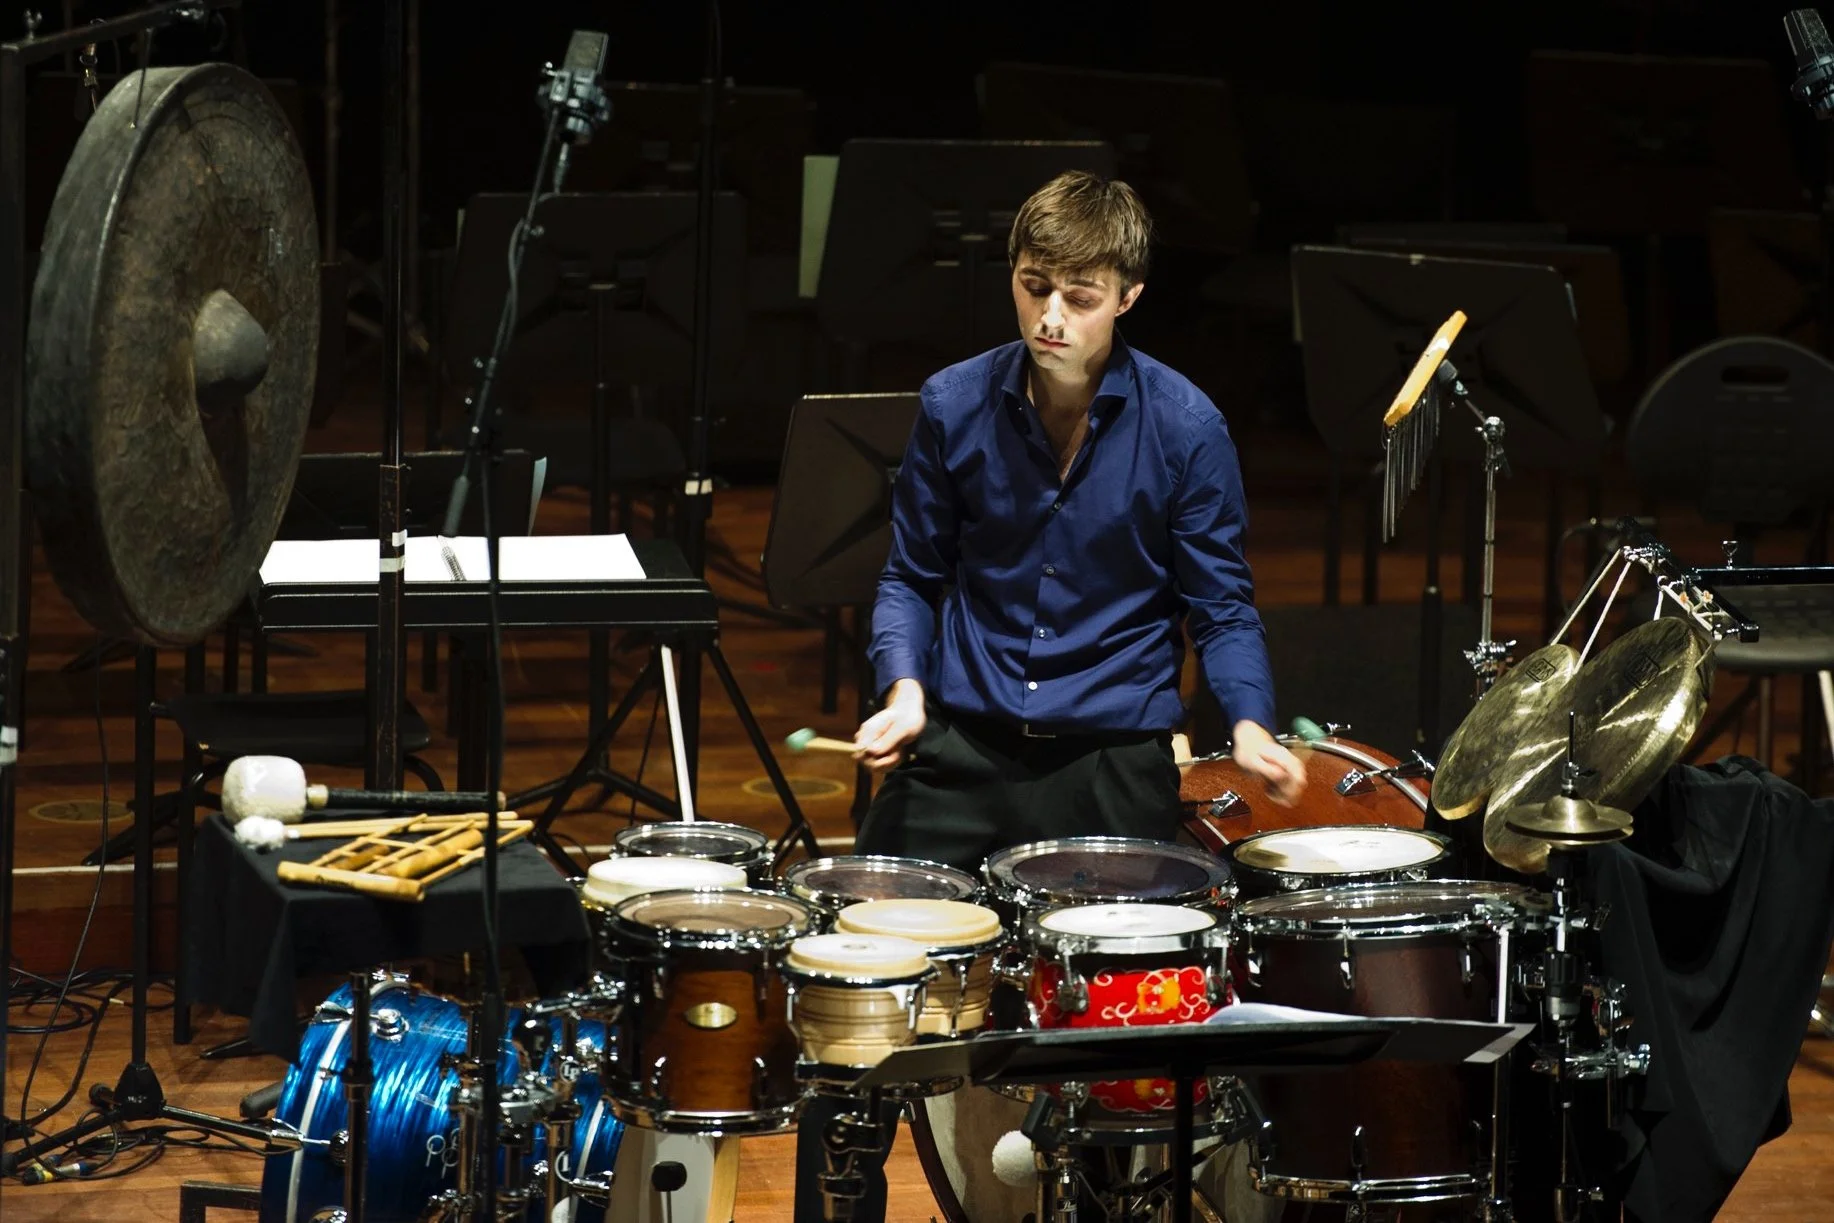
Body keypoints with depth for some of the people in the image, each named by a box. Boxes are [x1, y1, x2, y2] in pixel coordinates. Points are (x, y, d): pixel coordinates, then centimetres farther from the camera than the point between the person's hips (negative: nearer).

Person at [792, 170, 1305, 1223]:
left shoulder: (1183, 426, -7)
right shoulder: (956, 407, -1)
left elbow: (1223, 607, 2)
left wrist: (1249, 725, -16)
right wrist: (905, 686, -8)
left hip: (1115, 760, -2)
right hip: (964, 744, 2)